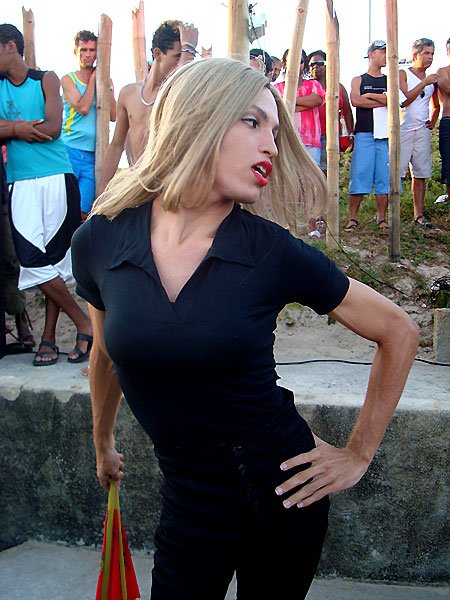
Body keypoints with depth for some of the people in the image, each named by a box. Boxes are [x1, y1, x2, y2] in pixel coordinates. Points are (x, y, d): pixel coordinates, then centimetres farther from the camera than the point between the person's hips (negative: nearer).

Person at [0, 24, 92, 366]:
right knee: (35, 263, -5)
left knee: (54, 261, -1)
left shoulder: (46, 80, 6)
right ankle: (84, 324, 6)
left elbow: (52, 128, -8)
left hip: (57, 180, -3)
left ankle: (49, 337, 9)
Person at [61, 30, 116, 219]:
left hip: (93, 153, 2)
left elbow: (113, 115, 2)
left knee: (84, 210, 0)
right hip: (69, 151, -2)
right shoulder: (68, 79, 5)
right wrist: (93, 78, -2)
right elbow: (83, 108, -11)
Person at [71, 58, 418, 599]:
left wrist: (359, 454, -2)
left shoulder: (273, 251, -16)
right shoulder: (99, 240, -11)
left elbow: (398, 332, -4)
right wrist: (103, 445, 23)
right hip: (191, 503, 1)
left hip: (282, 489, 0)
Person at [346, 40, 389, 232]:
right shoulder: (358, 80, 12)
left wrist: (369, 95, -4)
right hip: (364, 134, -2)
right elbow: (355, 101, -8)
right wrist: (382, 101, -4)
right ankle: (352, 218, -1)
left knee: (384, 177, -1)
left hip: (385, 135, 2)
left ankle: (381, 218, 6)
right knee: (359, 176, -6)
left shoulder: (389, 81, 17)